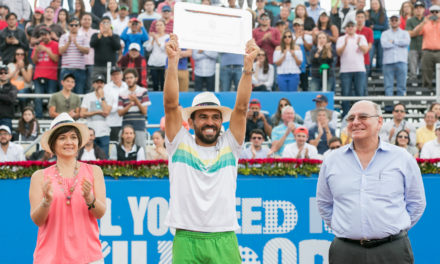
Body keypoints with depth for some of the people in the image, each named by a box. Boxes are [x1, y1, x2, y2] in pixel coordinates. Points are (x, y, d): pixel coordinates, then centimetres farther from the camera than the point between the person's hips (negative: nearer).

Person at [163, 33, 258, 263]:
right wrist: (173, 63, -18)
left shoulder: (229, 146, 9)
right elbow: (171, 104, -5)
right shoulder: (180, 144, 7)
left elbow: (241, 107, -2)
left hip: (224, 241, 1)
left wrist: (248, 66, -15)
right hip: (186, 241, -1)